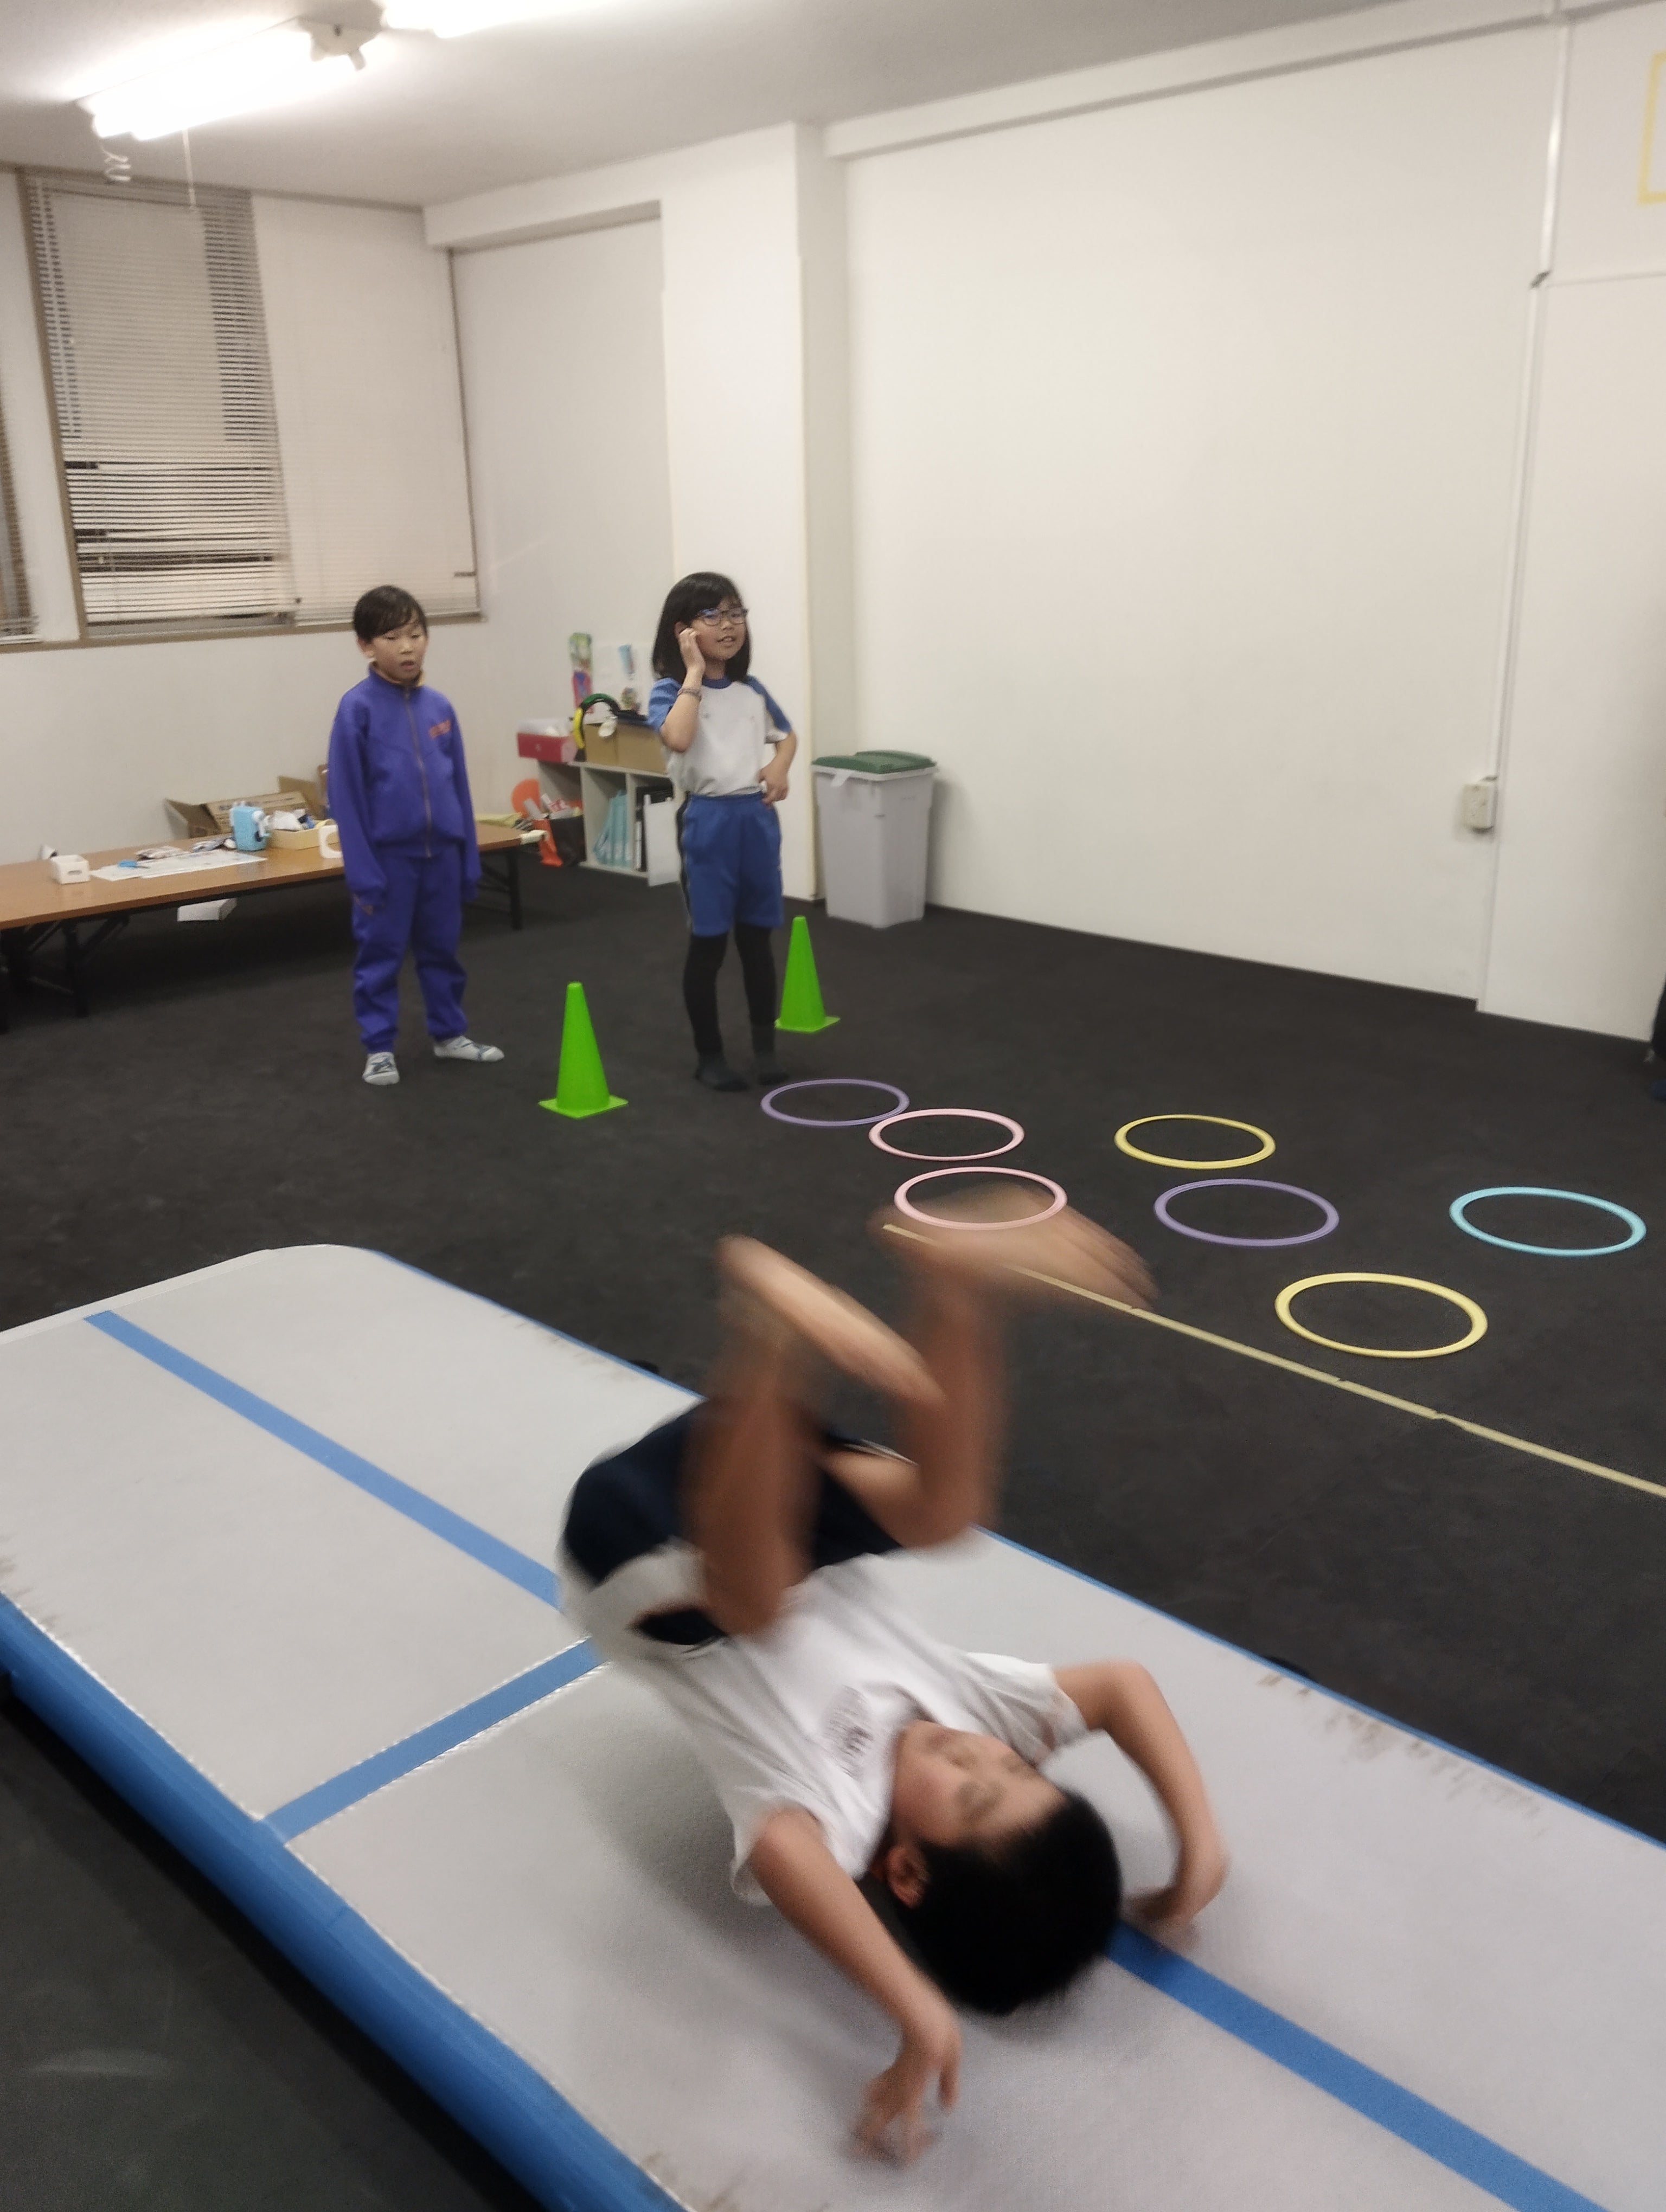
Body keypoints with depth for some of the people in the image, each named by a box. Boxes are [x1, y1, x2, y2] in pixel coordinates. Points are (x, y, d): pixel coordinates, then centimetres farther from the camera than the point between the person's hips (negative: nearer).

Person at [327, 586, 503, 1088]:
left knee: (442, 949, 16)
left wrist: (469, 858, 9)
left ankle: (449, 1033, 31)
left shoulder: (439, 706, 4)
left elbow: (459, 786, 10)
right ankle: (379, 1048, 17)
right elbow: (345, 795, -9)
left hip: (442, 852, 4)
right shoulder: (357, 708, -9)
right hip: (387, 856, -4)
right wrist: (362, 870, -12)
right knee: (380, 954, 6)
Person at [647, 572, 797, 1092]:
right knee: (708, 942, 3)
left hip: (757, 816, 5)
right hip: (708, 819, -5)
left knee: (758, 938, 12)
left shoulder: (752, 690, 9)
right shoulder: (671, 690, -8)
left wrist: (779, 767, 2)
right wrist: (695, 673, -20)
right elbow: (678, 739, -28)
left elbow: (786, 735, 25)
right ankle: (708, 1055, 15)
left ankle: (765, 1045, 25)